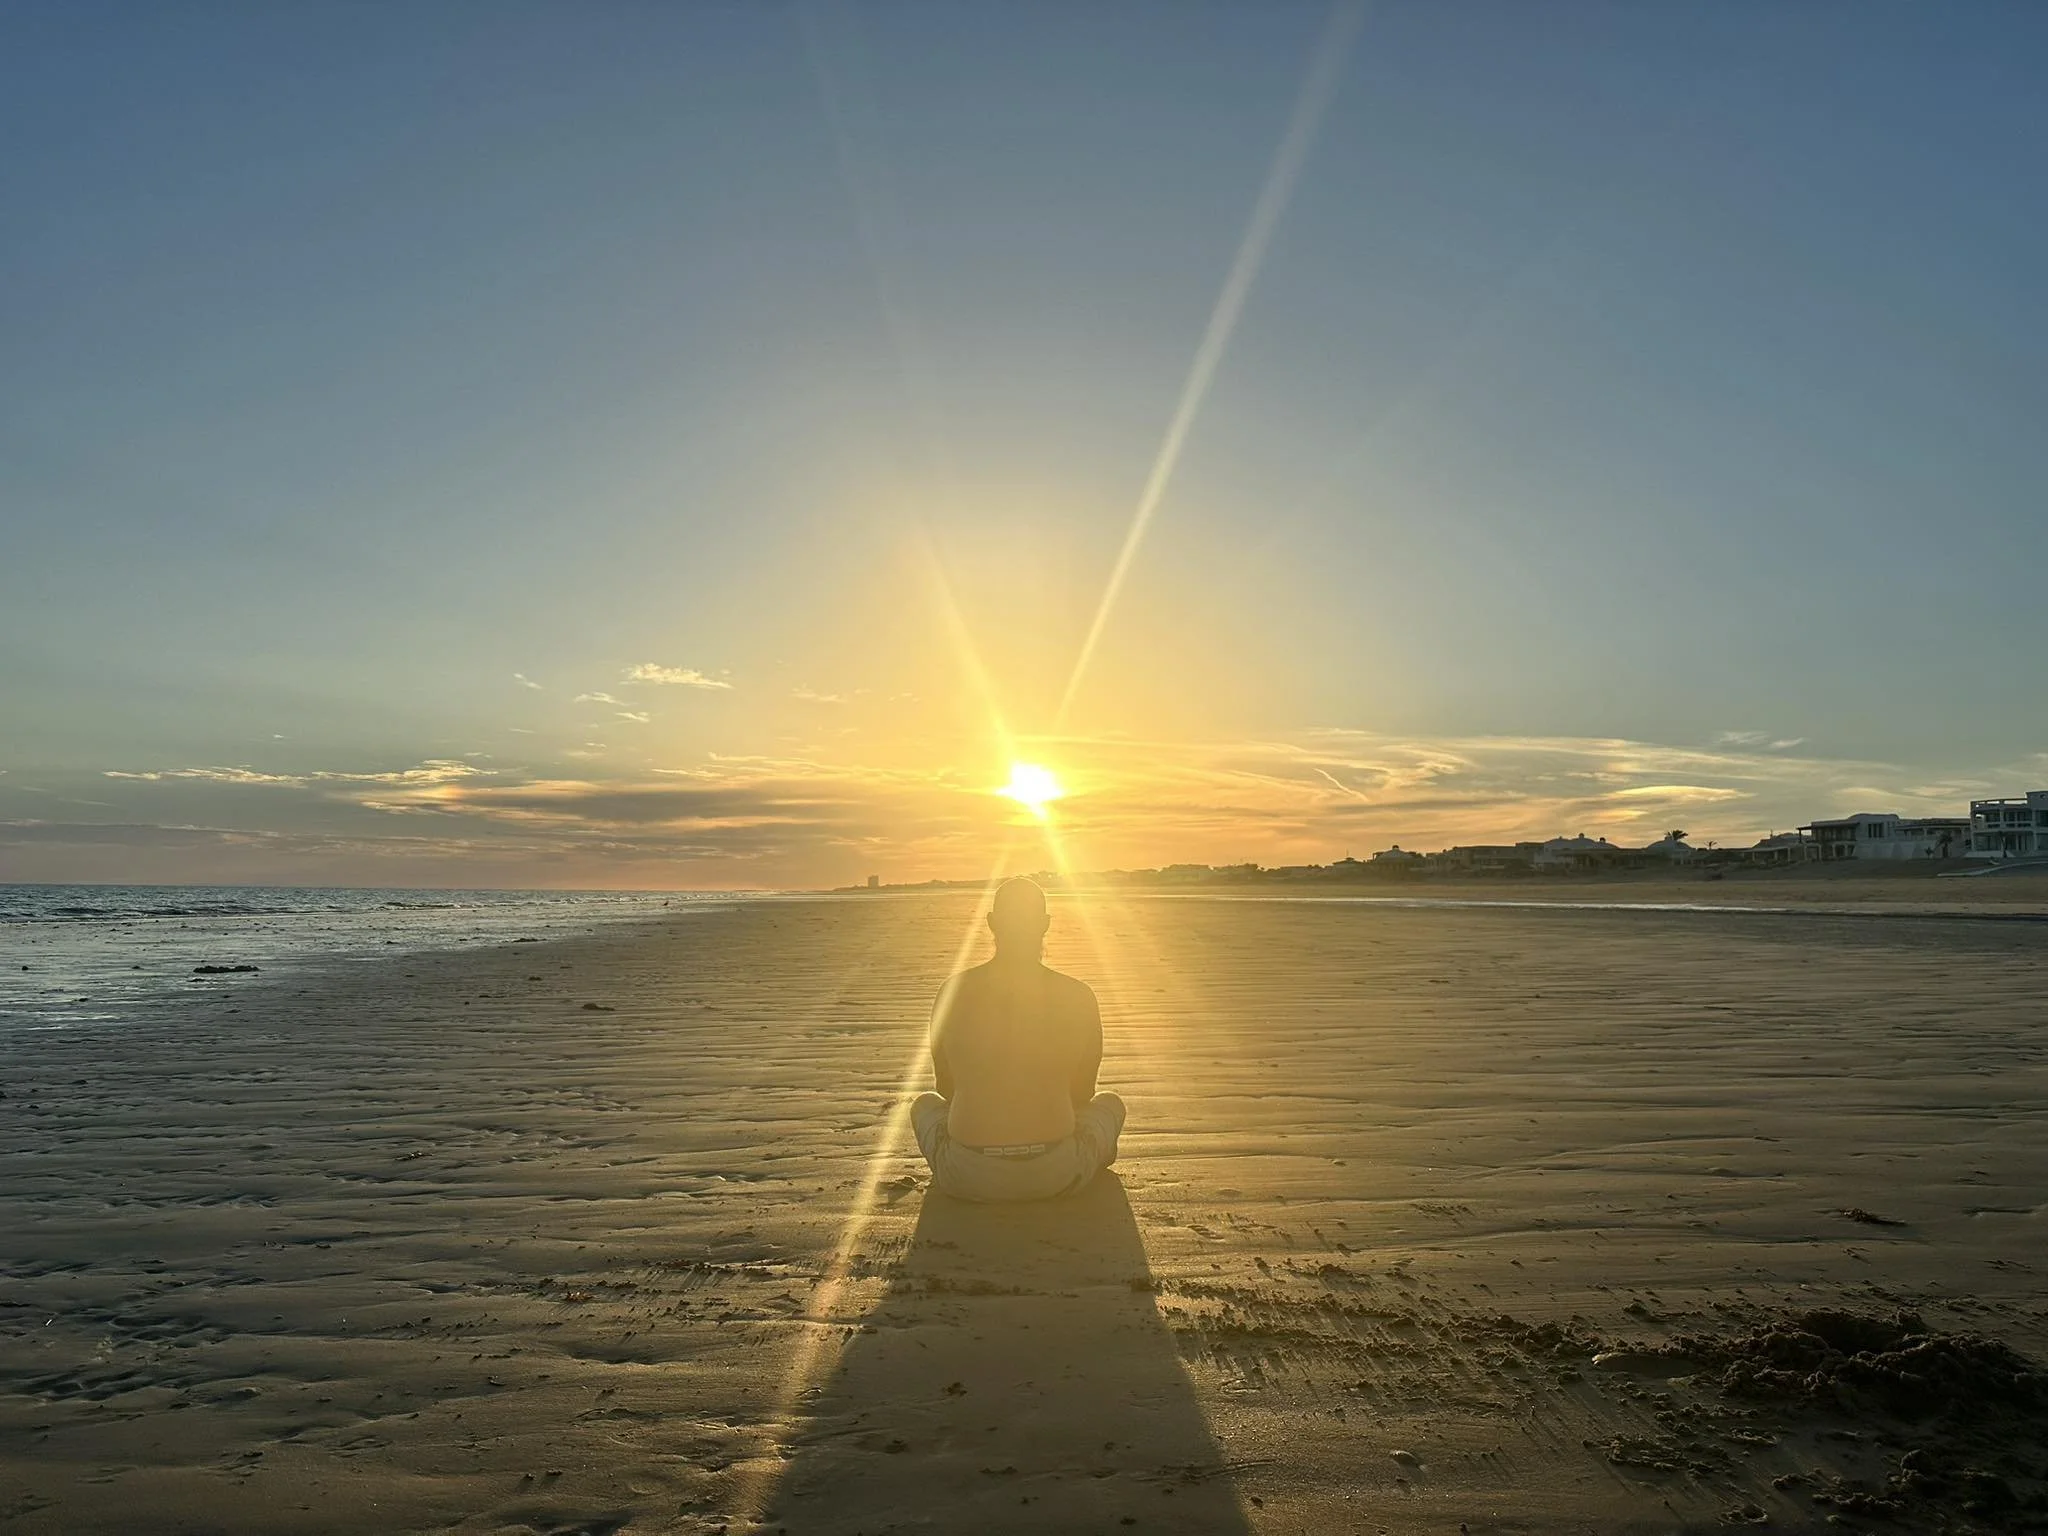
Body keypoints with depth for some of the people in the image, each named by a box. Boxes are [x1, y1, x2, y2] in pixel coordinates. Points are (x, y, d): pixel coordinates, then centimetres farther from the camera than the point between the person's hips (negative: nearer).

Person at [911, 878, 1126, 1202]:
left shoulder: (953, 992, -3)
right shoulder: (1078, 996, -5)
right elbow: (1083, 1093, 9)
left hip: (968, 1177, 1)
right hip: (1055, 1174, 0)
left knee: (924, 1105, 33)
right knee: (1109, 1104, 30)